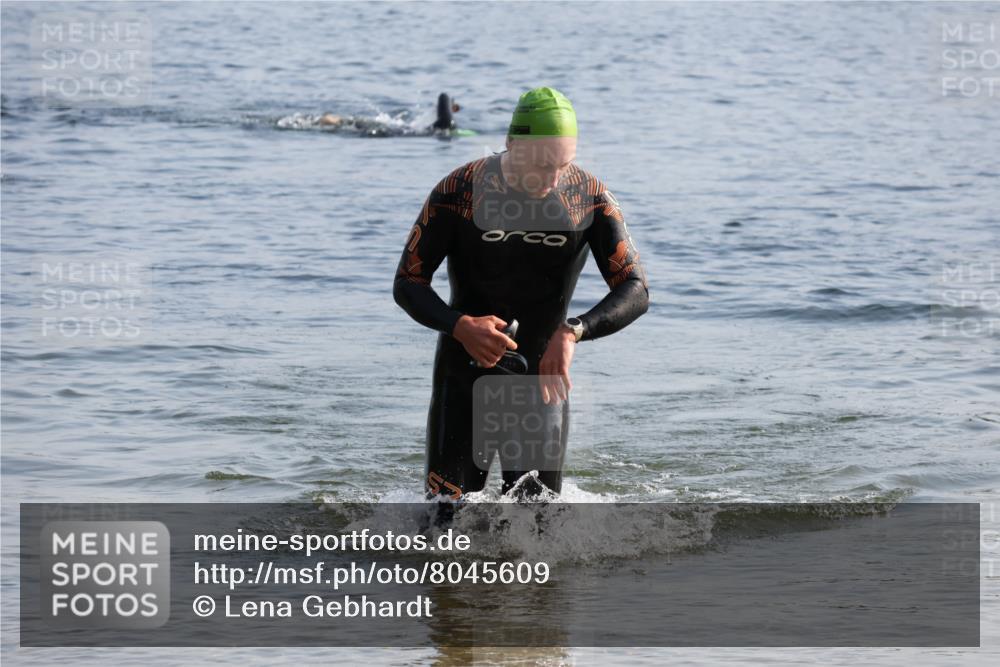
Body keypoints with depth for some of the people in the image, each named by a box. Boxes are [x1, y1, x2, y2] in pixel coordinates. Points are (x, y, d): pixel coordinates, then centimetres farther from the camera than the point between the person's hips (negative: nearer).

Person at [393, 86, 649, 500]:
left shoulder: (592, 199, -10)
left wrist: (574, 331, -34)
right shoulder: (458, 192, -14)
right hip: (467, 369, -1)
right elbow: (407, 283, -9)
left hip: (543, 373, 2)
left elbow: (636, 292, -15)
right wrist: (460, 326, -29)